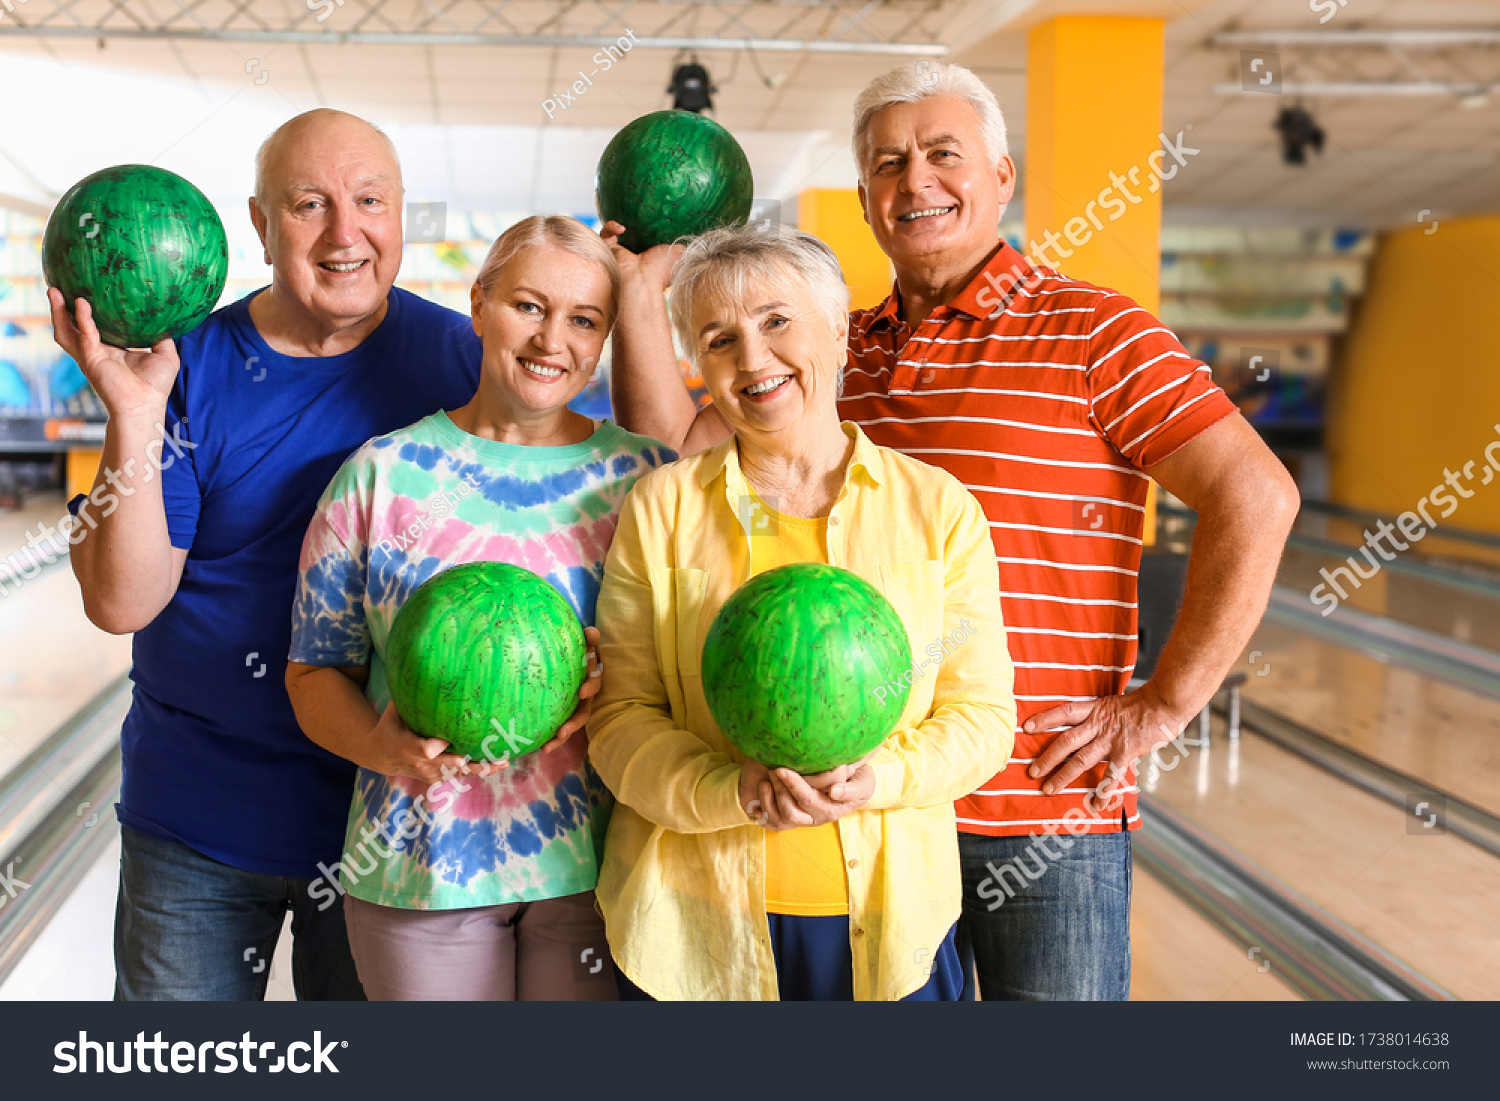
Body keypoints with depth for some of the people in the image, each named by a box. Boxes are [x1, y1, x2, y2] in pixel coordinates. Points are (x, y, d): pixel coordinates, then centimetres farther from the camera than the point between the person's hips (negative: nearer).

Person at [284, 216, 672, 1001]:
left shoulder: (643, 474, 2)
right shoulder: (383, 474, 1)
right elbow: (315, 670, 3)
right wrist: (382, 745, -16)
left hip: (594, 862, 0)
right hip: (419, 868, 0)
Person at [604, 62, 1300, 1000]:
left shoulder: (1093, 333, -5)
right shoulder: (838, 354, 12)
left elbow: (1256, 499, -11)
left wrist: (1164, 704, -12)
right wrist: (641, 289, 1)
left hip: (1046, 801, -4)